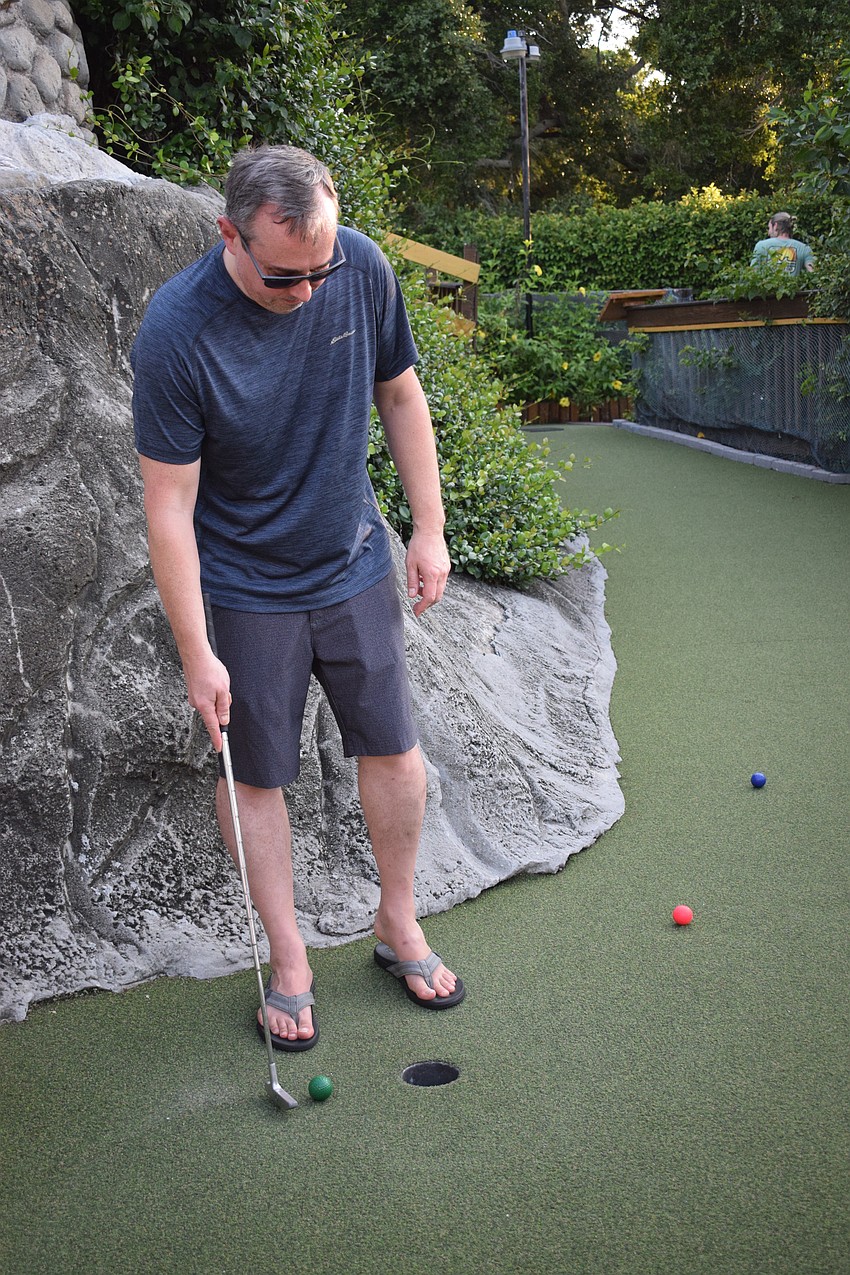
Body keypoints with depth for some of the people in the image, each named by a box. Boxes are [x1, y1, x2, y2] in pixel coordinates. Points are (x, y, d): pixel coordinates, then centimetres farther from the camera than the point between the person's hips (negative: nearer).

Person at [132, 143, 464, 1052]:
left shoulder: (364, 269, -12)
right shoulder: (176, 330, -24)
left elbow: (400, 395, 4)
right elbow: (168, 506, -19)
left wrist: (429, 529, 3)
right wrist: (196, 654, -18)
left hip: (355, 567, 4)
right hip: (243, 588, -3)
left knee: (393, 750, 9)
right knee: (256, 776, 5)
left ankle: (397, 926, 31)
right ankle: (288, 961, 24)